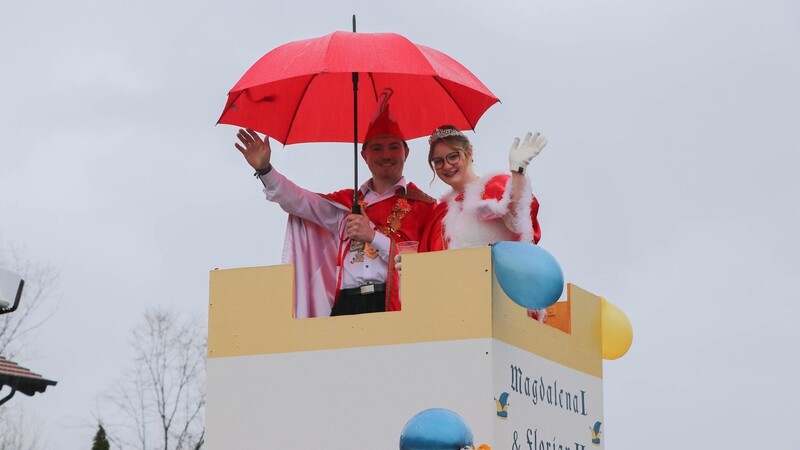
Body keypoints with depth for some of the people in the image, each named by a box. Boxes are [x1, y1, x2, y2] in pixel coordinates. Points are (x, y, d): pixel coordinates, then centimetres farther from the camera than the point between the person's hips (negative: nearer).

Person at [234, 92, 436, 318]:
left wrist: (373, 236, -8)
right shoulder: (348, 202, 24)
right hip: (346, 306, 3)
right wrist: (264, 169, 1)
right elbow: (300, 201, 14)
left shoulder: (422, 205, 9)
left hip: (393, 309, -3)